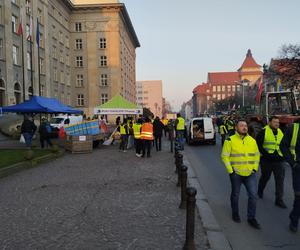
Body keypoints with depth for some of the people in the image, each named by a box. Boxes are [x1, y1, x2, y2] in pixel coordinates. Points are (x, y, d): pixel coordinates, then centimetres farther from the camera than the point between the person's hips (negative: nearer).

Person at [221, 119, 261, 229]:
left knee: (253, 195, 1)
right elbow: (224, 156, -8)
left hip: (250, 173, 3)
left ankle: (251, 218, 15)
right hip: (236, 173, -3)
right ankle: (235, 214, 34)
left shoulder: (252, 140, 6)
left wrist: (255, 168, 5)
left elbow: (257, 155, 14)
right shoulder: (230, 140, -7)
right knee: (235, 195, 12)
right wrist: (230, 170, -12)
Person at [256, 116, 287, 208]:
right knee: (265, 177, 15)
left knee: (280, 180, 0)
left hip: (279, 160, 4)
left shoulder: (281, 132, 9)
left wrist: (282, 155, 5)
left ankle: (279, 200, 8)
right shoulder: (263, 132, -8)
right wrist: (265, 154, -17)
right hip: (267, 160, -4)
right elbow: (258, 144, -11)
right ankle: (260, 191, 42)